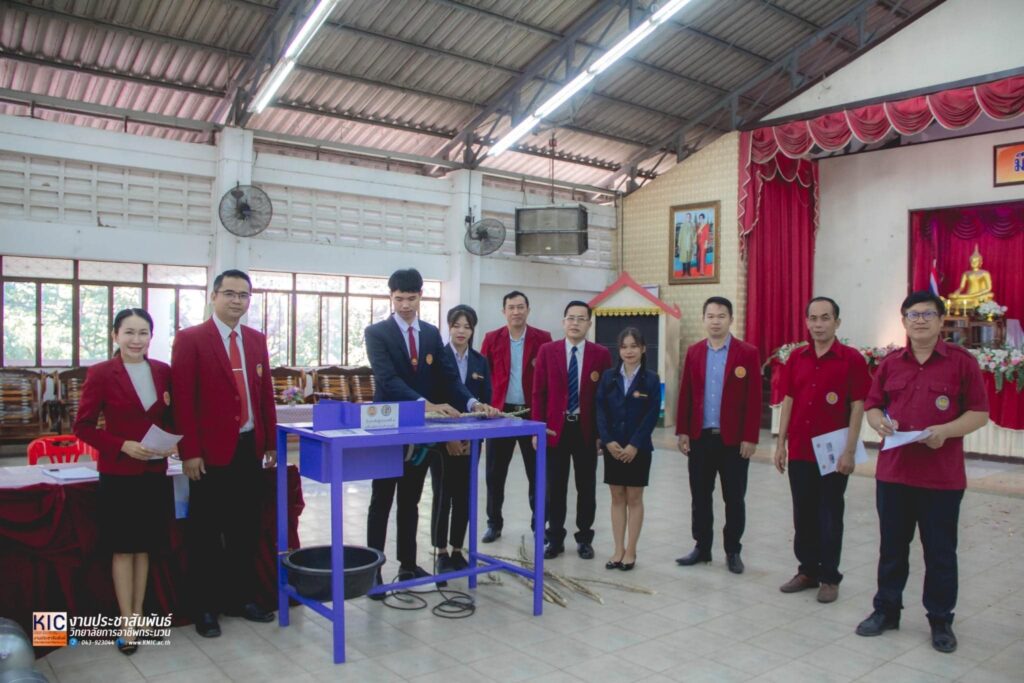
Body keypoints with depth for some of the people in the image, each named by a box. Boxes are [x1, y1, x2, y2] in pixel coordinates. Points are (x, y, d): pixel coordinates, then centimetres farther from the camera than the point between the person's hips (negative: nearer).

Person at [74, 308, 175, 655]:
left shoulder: (163, 371, 3)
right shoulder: (100, 373, -9)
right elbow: (83, 426, -7)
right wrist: (122, 445, -18)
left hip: (154, 472, 4)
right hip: (118, 473, -3)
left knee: (144, 547, 12)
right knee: (123, 549, 4)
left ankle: (138, 616, 24)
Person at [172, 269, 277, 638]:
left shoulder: (257, 340, 10)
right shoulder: (190, 339, -6)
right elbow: (182, 399, -10)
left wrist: (270, 442, 9)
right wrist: (189, 451, -14)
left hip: (249, 448, 5)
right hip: (210, 452, -5)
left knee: (246, 528, 13)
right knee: (206, 532, 7)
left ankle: (242, 597, 27)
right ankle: (205, 607, 20)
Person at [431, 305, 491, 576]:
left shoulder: (480, 362, 8)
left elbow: (486, 402, 6)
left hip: (470, 439, 4)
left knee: (464, 496, 7)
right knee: (442, 495, 0)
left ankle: (457, 551, 19)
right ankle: (441, 553, 11)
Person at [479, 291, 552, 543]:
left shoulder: (543, 338, -1)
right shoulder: (491, 338, 3)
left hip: (533, 413, -1)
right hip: (500, 413, 1)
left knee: (537, 472, 8)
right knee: (495, 473, 8)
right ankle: (494, 524, 22)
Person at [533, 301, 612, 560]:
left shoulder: (601, 354, 0)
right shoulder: (547, 350, 1)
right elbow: (539, 392, 1)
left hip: (587, 430, 0)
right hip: (555, 428, 0)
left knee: (586, 487, 9)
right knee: (555, 487, 7)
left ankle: (584, 539, 23)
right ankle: (555, 538, 20)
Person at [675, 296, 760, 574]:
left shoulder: (747, 353, -4)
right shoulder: (693, 352, 6)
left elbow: (754, 399, -6)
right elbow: (685, 394, 6)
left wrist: (750, 438, -10)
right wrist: (682, 432, 2)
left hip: (734, 439, -3)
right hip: (700, 437, 3)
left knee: (734, 499, 8)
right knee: (700, 496, 11)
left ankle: (732, 551, 22)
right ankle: (702, 547, 24)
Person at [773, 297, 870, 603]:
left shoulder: (851, 359, -7)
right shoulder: (796, 358, 6)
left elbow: (858, 407, -8)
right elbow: (788, 401, 9)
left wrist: (849, 451, -12)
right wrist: (781, 443, 6)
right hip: (799, 451, 4)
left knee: (829, 516, 5)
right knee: (803, 514, 12)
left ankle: (829, 578, 18)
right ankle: (807, 570, 25)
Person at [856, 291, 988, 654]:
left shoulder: (962, 362, -3)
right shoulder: (890, 364, 7)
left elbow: (979, 413, -3)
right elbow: (872, 406, 12)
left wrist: (945, 431, -19)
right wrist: (879, 422, -10)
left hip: (942, 477, -3)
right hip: (893, 471, 3)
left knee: (940, 552, 9)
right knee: (892, 547, 14)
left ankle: (941, 620, 25)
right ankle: (886, 610, 28)